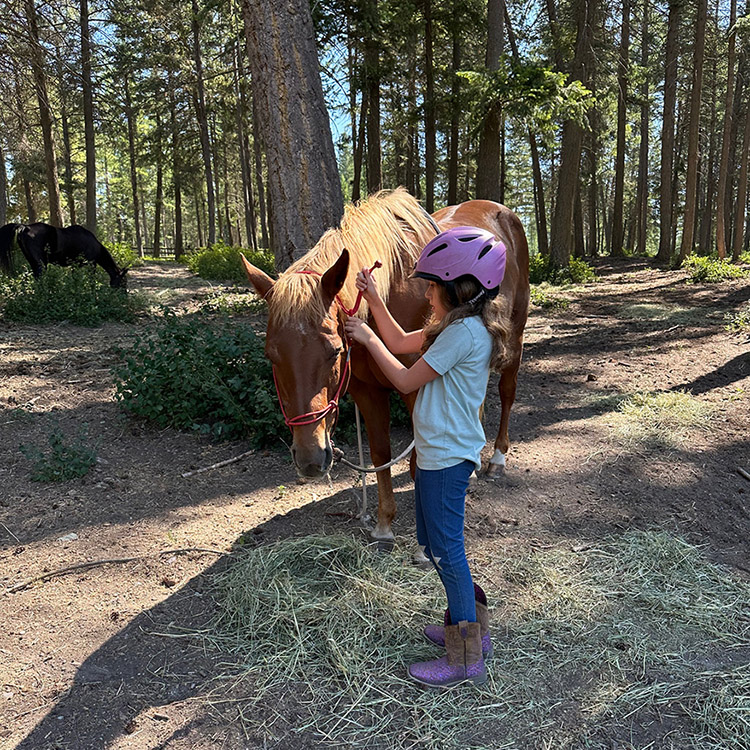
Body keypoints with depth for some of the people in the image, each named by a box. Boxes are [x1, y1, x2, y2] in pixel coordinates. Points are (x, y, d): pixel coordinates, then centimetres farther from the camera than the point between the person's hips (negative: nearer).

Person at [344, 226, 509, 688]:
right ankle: (469, 627, 36)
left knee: (448, 551, 0)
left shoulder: (464, 332, -21)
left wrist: (368, 339, -4)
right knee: (435, 543, 20)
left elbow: (406, 380, -16)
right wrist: (376, 300, 11)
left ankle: (466, 659, 14)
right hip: (439, 451, 10)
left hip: (446, 457, -10)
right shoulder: (460, 325, 10)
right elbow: (402, 343, 19)